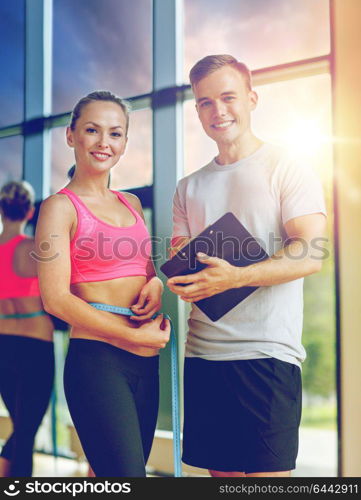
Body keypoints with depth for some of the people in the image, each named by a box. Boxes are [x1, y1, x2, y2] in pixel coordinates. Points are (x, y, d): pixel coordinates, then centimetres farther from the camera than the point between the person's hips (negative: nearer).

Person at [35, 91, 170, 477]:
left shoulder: (131, 204, 16)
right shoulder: (61, 206, -4)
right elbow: (56, 299, -12)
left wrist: (155, 283, 2)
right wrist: (136, 336, -13)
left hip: (145, 360, 7)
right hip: (97, 358, -7)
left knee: (115, 478, 12)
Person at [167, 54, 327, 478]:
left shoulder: (287, 170, 0)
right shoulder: (189, 188, 17)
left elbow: (310, 255, -12)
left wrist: (233, 277, -25)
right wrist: (162, 281, -9)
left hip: (266, 352, -5)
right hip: (201, 353, 6)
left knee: (267, 473, -7)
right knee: (220, 470, 11)